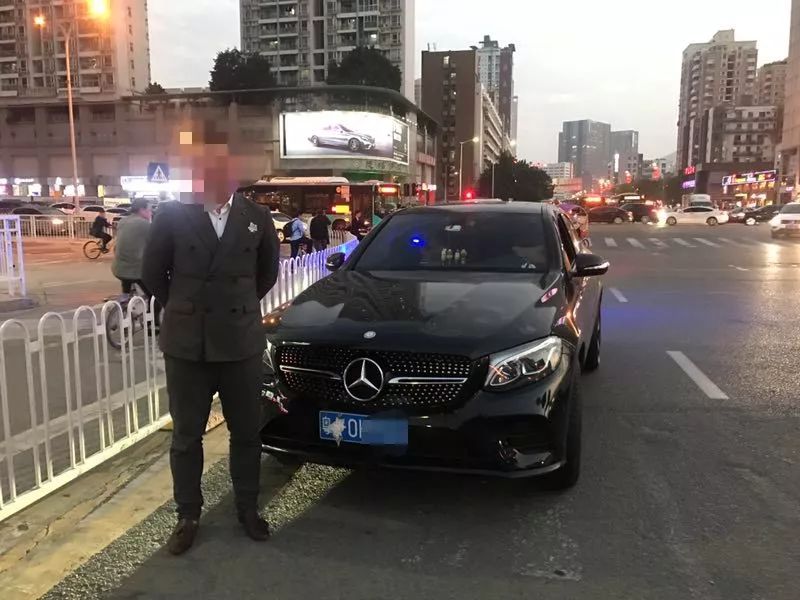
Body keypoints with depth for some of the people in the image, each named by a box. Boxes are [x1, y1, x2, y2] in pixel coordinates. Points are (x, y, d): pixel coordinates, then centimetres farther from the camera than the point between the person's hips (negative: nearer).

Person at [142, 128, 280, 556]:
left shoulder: (256, 218, 0)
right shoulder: (172, 215, -4)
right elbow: (152, 273, 5)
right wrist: (183, 309, 11)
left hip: (241, 343, 1)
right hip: (186, 344, 0)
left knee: (246, 432, 12)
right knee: (186, 436, 11)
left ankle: (247, 509, 31)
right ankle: (188, 516, 28)